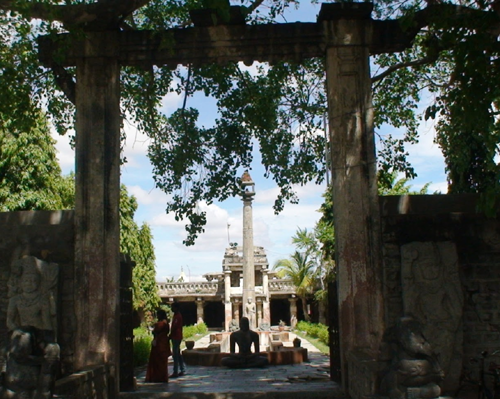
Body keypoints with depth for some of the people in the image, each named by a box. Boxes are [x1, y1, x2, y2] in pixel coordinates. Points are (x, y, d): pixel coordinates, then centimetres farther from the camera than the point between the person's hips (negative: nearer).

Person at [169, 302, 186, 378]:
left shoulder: (177, 316, -15)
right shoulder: (176, 315, 15)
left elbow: (174, 327, -20)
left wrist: (170, 336, -16)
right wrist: (171, 335, 18)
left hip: (176, 337, -10)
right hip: (177, 337, 10)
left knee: (175, 354, -9)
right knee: (178, 354, 14)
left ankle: (175, 372, -9)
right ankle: (182, 370, 18)